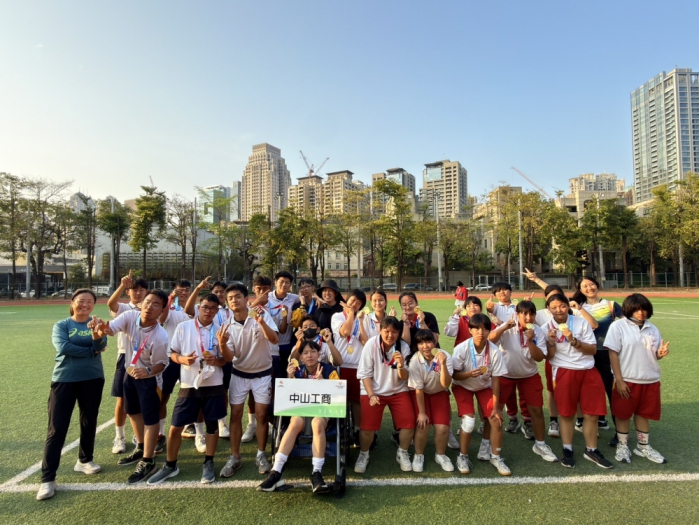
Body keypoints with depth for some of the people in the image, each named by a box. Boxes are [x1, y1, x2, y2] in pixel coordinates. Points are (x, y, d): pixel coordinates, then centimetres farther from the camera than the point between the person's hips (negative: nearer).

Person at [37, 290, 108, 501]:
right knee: (57, 428, -1)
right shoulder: (61, 325, -1)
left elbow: (101, 345, -17)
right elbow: (63, 347, -17)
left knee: (89, 422, 14)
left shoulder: (96, 325, 1)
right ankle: (47, 478, 7)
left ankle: (85, 460, 34)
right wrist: (91, 350, -11)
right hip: (64, 380, -2)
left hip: (92, 380, 2)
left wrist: (96, 335, -39)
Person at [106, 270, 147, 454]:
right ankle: (119, 437, 21)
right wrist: (122, 285, -41)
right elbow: (110, 303, -26)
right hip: (126, 357, -1)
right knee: (122, 400, 5)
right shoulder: (123, 309, -1)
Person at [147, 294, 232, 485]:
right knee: (175, 426, 7)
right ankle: (170, 465, 28)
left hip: (213, 385, 0)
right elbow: (172, 353, 4)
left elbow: (229, 359, 3)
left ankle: (208, 464, 26)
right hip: (188, 385, 0)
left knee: (212, 424, 9)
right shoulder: (183, 327, -2)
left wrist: (217, 361, -18)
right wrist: (183, 359, -16)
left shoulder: (220, 330, -1)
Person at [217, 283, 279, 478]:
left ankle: (261, 455, 21)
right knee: (235, 414, 4)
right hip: (239, 374, 2)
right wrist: (222, 345, -34)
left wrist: (261, 322, -42)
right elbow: (229, 356, -13)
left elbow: (274, 340, -28)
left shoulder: (262, 315, -17)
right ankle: (234, 457, 19)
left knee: (261, 415, 4)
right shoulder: (227, 324, -9)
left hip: (262, 373, -2)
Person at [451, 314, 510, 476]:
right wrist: (469, 374, -38)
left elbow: (495, 380, -16)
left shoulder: (494, 351, -25)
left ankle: (495, 456, 16)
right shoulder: (461, 349, -28)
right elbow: (455, 375, -17)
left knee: (496, 420, -9)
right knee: (468, 420, -18)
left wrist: (496, 407, -13)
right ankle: (463, 457, 5)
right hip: (462, 386, -2)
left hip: (484, 386, 2)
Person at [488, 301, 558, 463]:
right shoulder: (508, 328, -15)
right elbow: (490, 340, -28)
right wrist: (504, 327, -38)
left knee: (537, 410, 6)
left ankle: (540, 444, 27)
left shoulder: (538, 332, -10)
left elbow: (539, 357, -17)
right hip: (505, 374, -2)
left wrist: (530, 340, -30)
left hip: (529, 375, 2)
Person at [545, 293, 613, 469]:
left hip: (589, 372, 2)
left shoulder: (581, 323, -1)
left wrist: (573, 341, -18)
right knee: (566, 413, 4)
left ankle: (591, 450, 24)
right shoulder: (546, 328, -2)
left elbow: (593, 349, -3)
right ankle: (568, 451, 18)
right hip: (564, 373, -1)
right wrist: (551, 342, -19)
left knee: (592, 413, 6)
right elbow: (549, 357, -1)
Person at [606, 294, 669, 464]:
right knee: (623, 414, 7)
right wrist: (619, 380, -15)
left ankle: (643, 446, 32)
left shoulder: (652, 329, 6)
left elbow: (654, 355, 11)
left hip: (650, 380, 4)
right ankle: (622, 446, 23)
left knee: (644, 413, 15)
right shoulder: (618, 326, -9)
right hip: (627, 380, -4)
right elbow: (613, 354, -12)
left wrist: (661, 353, -14)